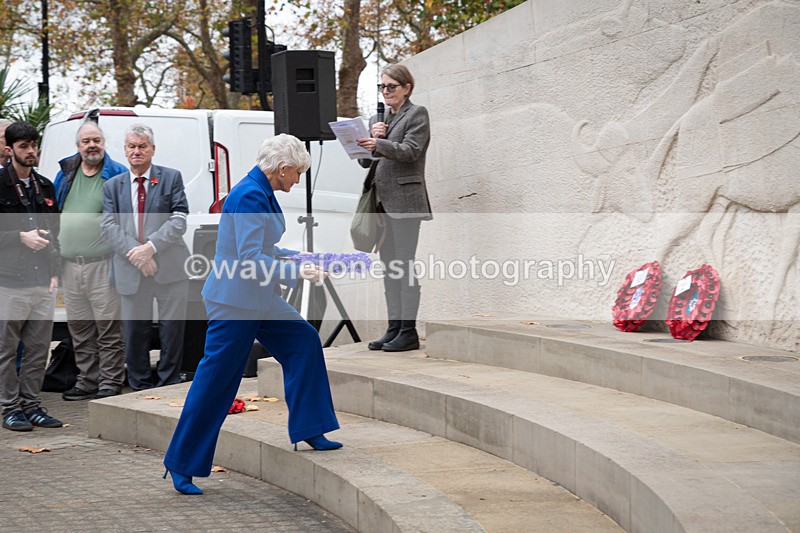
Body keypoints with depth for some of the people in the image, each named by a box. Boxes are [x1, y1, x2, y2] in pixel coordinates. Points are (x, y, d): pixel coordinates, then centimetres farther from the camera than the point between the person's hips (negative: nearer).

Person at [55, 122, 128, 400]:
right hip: (69, 264, 5)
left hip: (102, 264, -5)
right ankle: (87, 381, 19)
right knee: (79, 330, 11)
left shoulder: (117, 175, -1)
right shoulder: (66, 173, 13)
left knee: (108, 329, -4)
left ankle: (110, 383, 2)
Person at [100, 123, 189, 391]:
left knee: (172, 328, 0)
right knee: (135, 330, 4)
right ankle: (140, 387, 14)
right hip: (131, 272, 2)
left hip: (169, 268, -1)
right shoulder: (113, 186, 13)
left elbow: (179, 220, -1)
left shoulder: (171, 178, 8)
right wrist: (135, 254, -13)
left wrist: (151, 246, -14)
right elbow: (108, 226, 3)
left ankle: (169, 386, 10)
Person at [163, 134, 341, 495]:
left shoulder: (262, 193, 11)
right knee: (215, 381, -4)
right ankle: (181, 465, 5)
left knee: (304, 341, 7)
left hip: (260, 301, 10)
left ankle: (308, 431, 14)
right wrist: (297, 273, -20)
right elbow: (250, 261, -25)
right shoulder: (249, 196, -21)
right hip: (235, 302, -10)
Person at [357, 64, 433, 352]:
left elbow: (410, 151, -14)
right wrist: (371, 138, -1)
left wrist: (378, 145, -29)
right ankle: (393, 328, 11)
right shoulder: (377, 119, 21)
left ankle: (408, 331, -8)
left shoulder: (417, 114, 1)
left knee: (404, 265, -9)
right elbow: (365, 161, 17)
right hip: (381, 200, 7)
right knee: (389, 268, 8)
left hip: (404, 199, -7)